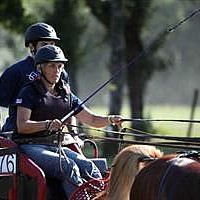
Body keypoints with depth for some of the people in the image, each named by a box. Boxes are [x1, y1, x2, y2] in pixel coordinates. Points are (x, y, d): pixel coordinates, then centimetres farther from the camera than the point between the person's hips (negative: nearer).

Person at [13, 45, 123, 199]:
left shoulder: (66, 95, 17)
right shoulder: (29, 92, -1)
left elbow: (93, 119, 15)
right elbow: (22, 126, -12)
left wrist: (110, 120, -6)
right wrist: (48, 124, -27)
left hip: (56, 146, 6)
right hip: (31, 146, -6)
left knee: (88, 167, -21)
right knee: (68, 166, -31)